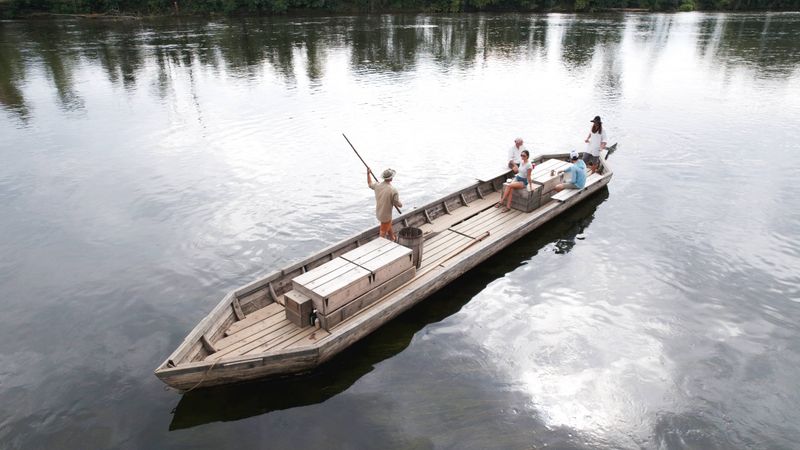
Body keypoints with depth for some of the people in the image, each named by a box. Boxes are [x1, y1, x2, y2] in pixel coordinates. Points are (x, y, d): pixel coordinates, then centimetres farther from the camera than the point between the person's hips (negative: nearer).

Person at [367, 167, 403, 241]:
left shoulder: (377, 185, -11)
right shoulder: (393, 190, -28)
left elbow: (369, 184, 13)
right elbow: (398, 204, -20)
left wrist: (368, 173, 26)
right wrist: (401, 205, 5)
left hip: (378, 213, 7)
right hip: (386, 215, -7)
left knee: (389, 226, 31)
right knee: (383, 232, 12)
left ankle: (393, 239, 52)